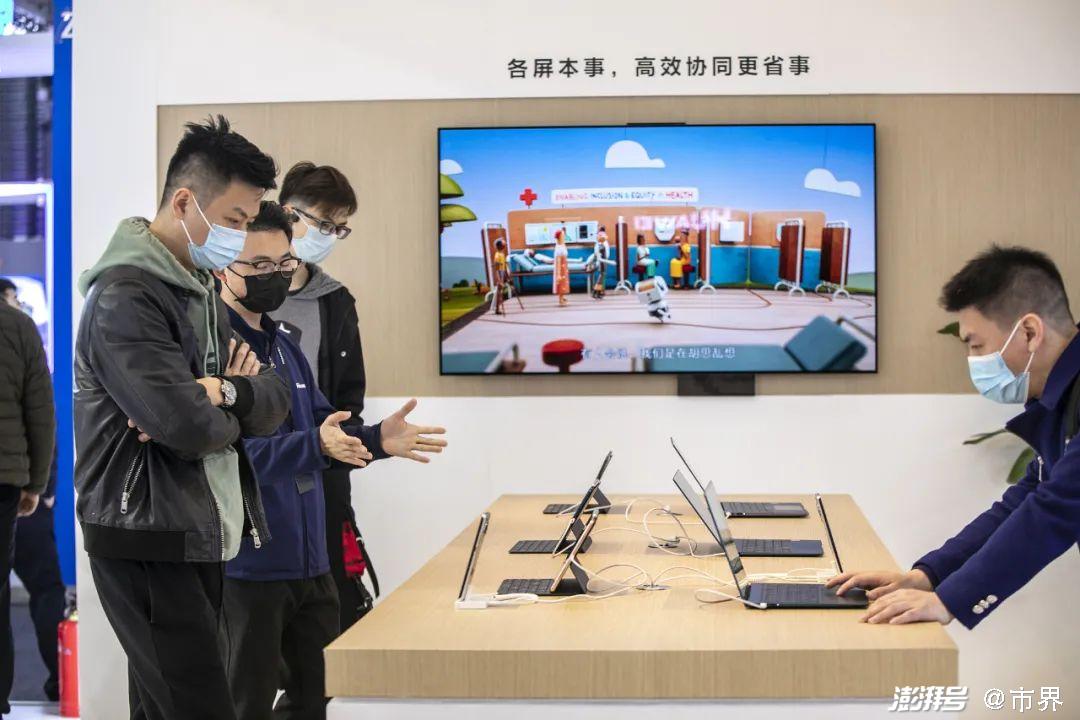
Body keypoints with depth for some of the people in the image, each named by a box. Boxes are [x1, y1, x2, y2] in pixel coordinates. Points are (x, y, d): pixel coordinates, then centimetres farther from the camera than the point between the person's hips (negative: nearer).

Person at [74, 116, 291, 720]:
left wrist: (224, 391, -15)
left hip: (201, 539, 9)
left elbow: (277, 400, 6)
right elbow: (188, 426, -25)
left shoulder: (202, 291, 15)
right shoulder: (125, 299, -14)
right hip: (146, 549, -9)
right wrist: (231, 410, -3)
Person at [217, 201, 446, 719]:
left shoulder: (283, 345, 15)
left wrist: (376, 439, -1)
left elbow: (322, 426, 17)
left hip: (309, 560, 9)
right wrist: (315, 445, -37)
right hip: (245, 565, -9)